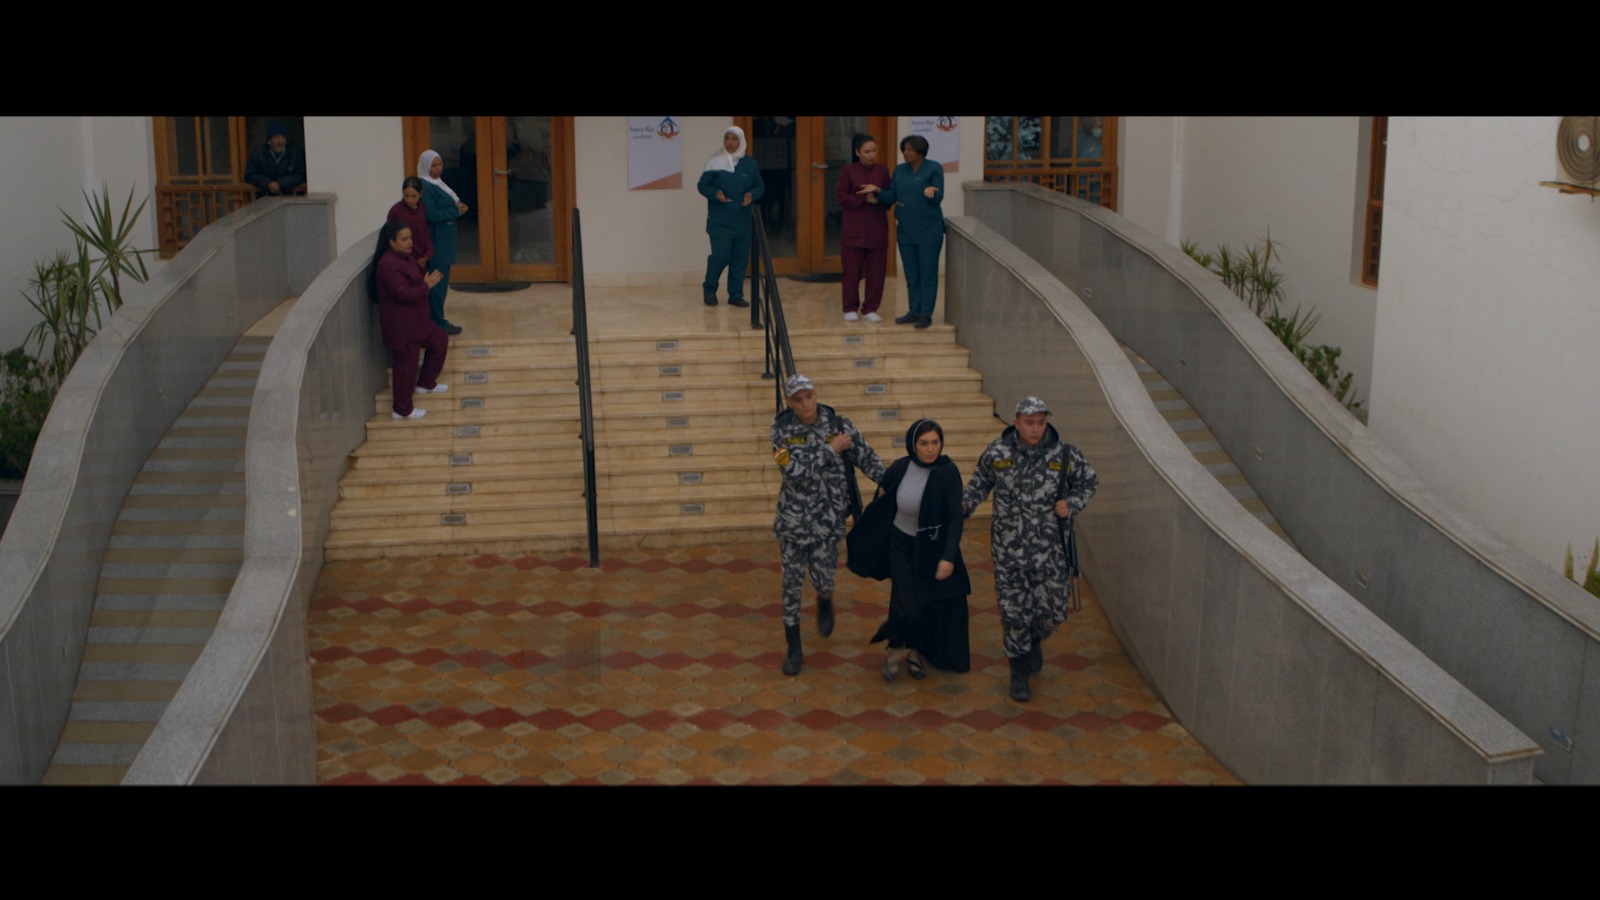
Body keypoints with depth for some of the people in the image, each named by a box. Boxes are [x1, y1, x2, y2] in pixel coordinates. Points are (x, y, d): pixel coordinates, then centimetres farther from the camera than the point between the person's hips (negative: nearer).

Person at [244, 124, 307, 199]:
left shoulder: (296, 153, -6)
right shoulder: (257, 153, -2)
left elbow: (301, 175, -6)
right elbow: (249, 175, 3)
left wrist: (280, 184, -18)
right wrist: (268, 183, -15)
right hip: (265, 197, 0)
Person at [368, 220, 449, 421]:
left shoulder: (405, 257, 8)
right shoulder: (388, 264, -24)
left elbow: (413, 282, 20)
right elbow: (402, 293, -30)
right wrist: (426, 285, -20)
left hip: (415, 320, 10)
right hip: (400, 325, -10)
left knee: (439, 341, 21)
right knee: (405, 365, -2)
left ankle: (425, 383, 35)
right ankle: (402, 410, 10)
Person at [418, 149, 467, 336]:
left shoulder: (437, 184, 14)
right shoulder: (425, 187, -16)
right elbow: (431, 215, -23)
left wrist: (458, 206, 1)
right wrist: (456, 211, -17)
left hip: (443, 241, 10)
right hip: (435, 242, -10)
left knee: (441, 282, 13)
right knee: (437, 282, -5)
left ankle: (437, 320, 20)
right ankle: (438, 323, 0)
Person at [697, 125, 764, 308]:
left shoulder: (750, 164, 4)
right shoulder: (714, 161, -4)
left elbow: (760, 187, 11)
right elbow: (702, 185, 0)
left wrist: (752, 195, -11)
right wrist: (715, 193, -20)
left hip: (742, 221, 3)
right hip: (719, 220, -3)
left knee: (740, 258, 3)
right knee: (721, 255, -10)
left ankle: (735, 295, 14)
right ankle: (709, 289, 13)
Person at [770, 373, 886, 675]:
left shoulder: (838, 424, -6)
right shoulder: (781, 430, -9)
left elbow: (868, 459, -3)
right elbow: (795, 473, -19)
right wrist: (830, 450, -18)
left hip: (829, 517, 0)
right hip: (794, 517, 0)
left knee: (823, 579, -1)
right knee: (792, 582, 5)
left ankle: (824, 602, 39)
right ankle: (793, 649, 20)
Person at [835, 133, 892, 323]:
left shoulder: (883, 171, 7)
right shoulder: (847, 171, -1)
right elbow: (841, 197, -7)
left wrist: (879, 197, -14)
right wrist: (865, 199, -17)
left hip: (877, 228, 3)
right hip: (853, 229, -3)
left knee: (876, 271, 2)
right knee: (852, 270, 1)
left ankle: (870, 309, 10)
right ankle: (851, 309, 11)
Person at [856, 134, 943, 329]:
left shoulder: (934, 169, -8)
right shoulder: (899, 170, 7)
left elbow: (938, 198, -13)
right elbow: (891, 198, 5)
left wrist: (930, 193, -34)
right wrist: (877, 190, -11)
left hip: (929, 230, -5)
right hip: (905, 231, 5)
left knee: (927, 274, -1)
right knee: (911, 275, 10)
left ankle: (926, 314, 3)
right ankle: (913, 311, 17)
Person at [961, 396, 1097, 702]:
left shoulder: (1064, 455, -6)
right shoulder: (997, 453, -5)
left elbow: (1089, 481, 10)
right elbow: (981, 479, 15)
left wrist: (1071, 504, -7)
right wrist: (966, 503, -1)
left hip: (1049, 548, 0)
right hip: (1008, 548, 0)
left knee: (1052, 610, 4)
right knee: (1014, 610, 5)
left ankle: (1034, 640, 39)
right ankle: (1019, 670, 24)